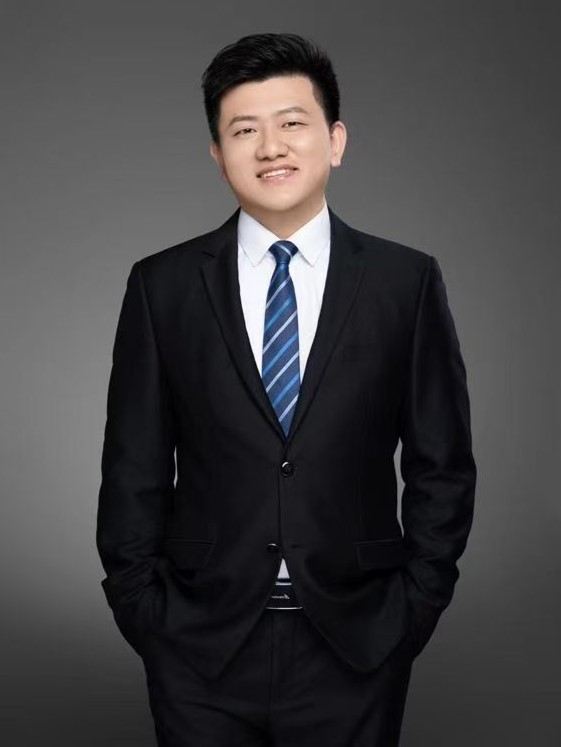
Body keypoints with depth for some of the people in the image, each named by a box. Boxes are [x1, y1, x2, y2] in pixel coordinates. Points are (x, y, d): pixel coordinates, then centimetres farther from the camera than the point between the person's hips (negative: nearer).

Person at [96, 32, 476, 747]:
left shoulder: (407, 281, -1)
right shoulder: (161, 286, 0)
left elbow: (442, 466, 3)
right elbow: (134, 471, 3)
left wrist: (413, 609, -1)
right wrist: (142, 610, 0)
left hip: (356, 650, 0)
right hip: (201, 655, 1)